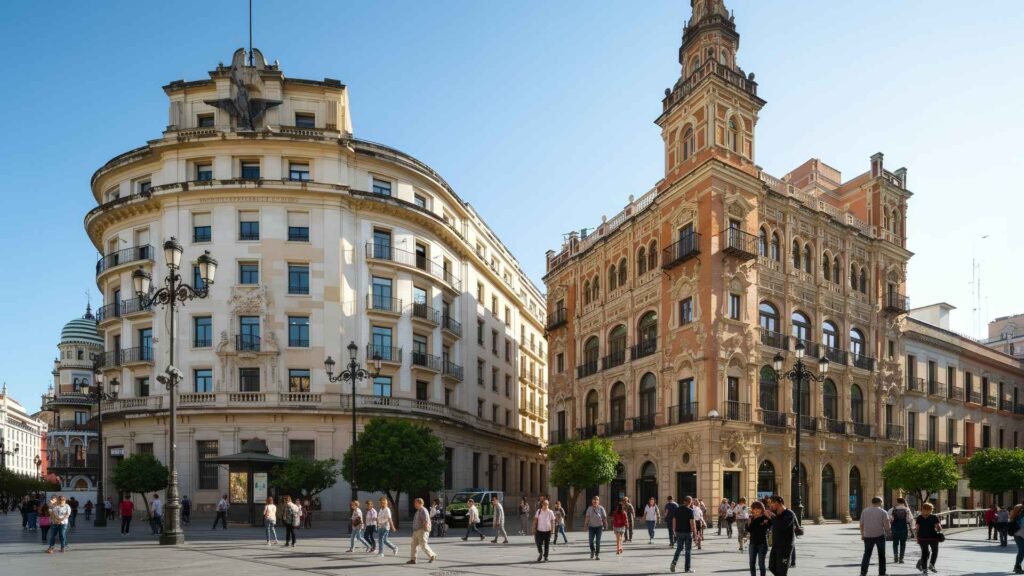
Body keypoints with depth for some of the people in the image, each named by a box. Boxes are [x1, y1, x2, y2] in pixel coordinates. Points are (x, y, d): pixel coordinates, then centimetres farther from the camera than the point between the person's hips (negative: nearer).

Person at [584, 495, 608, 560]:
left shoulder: (601, 508, -3)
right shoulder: (589, 509, 2)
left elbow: (604, 517, 1)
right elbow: (587, 517, 4)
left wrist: (605, 524, -2)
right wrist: (585, 525, -1)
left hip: (599, 526, -1)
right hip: (591, 526, 1)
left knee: (598, 541, 0)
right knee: (590, 541, -1)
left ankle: (597, 554, 11)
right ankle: (592, 551, 28)